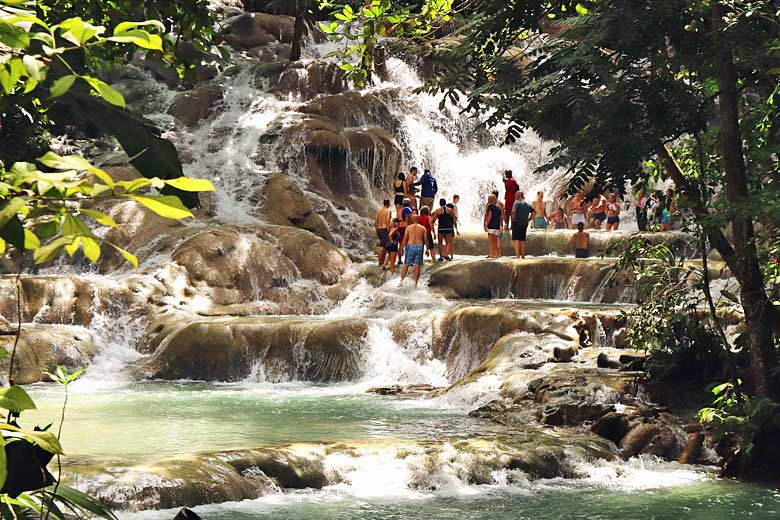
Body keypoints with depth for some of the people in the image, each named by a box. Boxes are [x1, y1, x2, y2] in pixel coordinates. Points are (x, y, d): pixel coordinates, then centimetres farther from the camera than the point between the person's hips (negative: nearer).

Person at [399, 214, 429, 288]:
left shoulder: (408, 227, 1)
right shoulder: (423, 228, 5)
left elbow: (405, 239, -2)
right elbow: (425, 240, 6)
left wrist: (402, 249, 3)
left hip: (410, 246, -1)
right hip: (419, 246, 1)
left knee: (406, 265, 8)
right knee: (417, 266, 2)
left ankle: (401, 281, 5)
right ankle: (415, 283, 2)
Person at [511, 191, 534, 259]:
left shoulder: (516, 202, -6)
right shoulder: (527, 204, 14)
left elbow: (513, 211, -23)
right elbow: (534, 212, 18)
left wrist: (513, 219, -11)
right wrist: (529, 218, 16)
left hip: (517, 223, -6)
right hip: (525, 224, 6)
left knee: (516, 239, -5)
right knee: (522, 240, 13)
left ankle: (517, 255, -11)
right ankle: (523, 255, 14)